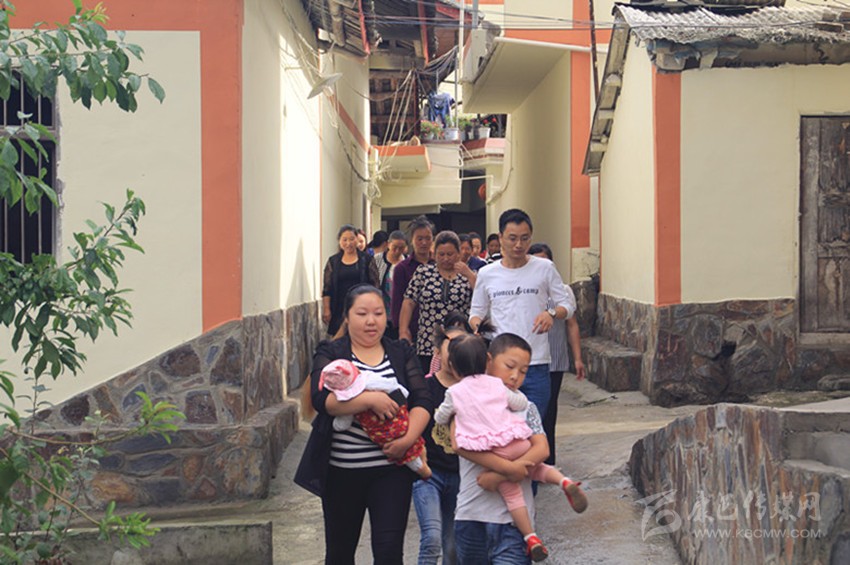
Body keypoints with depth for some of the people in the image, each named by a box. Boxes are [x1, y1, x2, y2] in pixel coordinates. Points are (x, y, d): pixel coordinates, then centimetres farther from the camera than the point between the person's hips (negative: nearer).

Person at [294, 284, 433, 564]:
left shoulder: (401, 353, 8)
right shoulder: (330, 354, 1)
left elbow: (422, 401, 0)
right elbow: (322, 399, -15)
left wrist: (409, 438, -17)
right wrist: (369, 399, -26)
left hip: (392, 469, 0)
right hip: (341, 470, 0)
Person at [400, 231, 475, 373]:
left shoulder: (468, 276, 8)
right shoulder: (423, 272, 8)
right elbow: (409, 303, 7)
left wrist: (469, 274, -8)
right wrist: (403, 330, -1)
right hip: (428, 345, 0)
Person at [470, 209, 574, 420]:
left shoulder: (544, 268, 4)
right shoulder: (487, 274, 8)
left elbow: (567, 305, 6)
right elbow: (476, 312, 17)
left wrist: (552, 313, -16)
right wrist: (477, 325, -7)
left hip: (536, 364, -1)